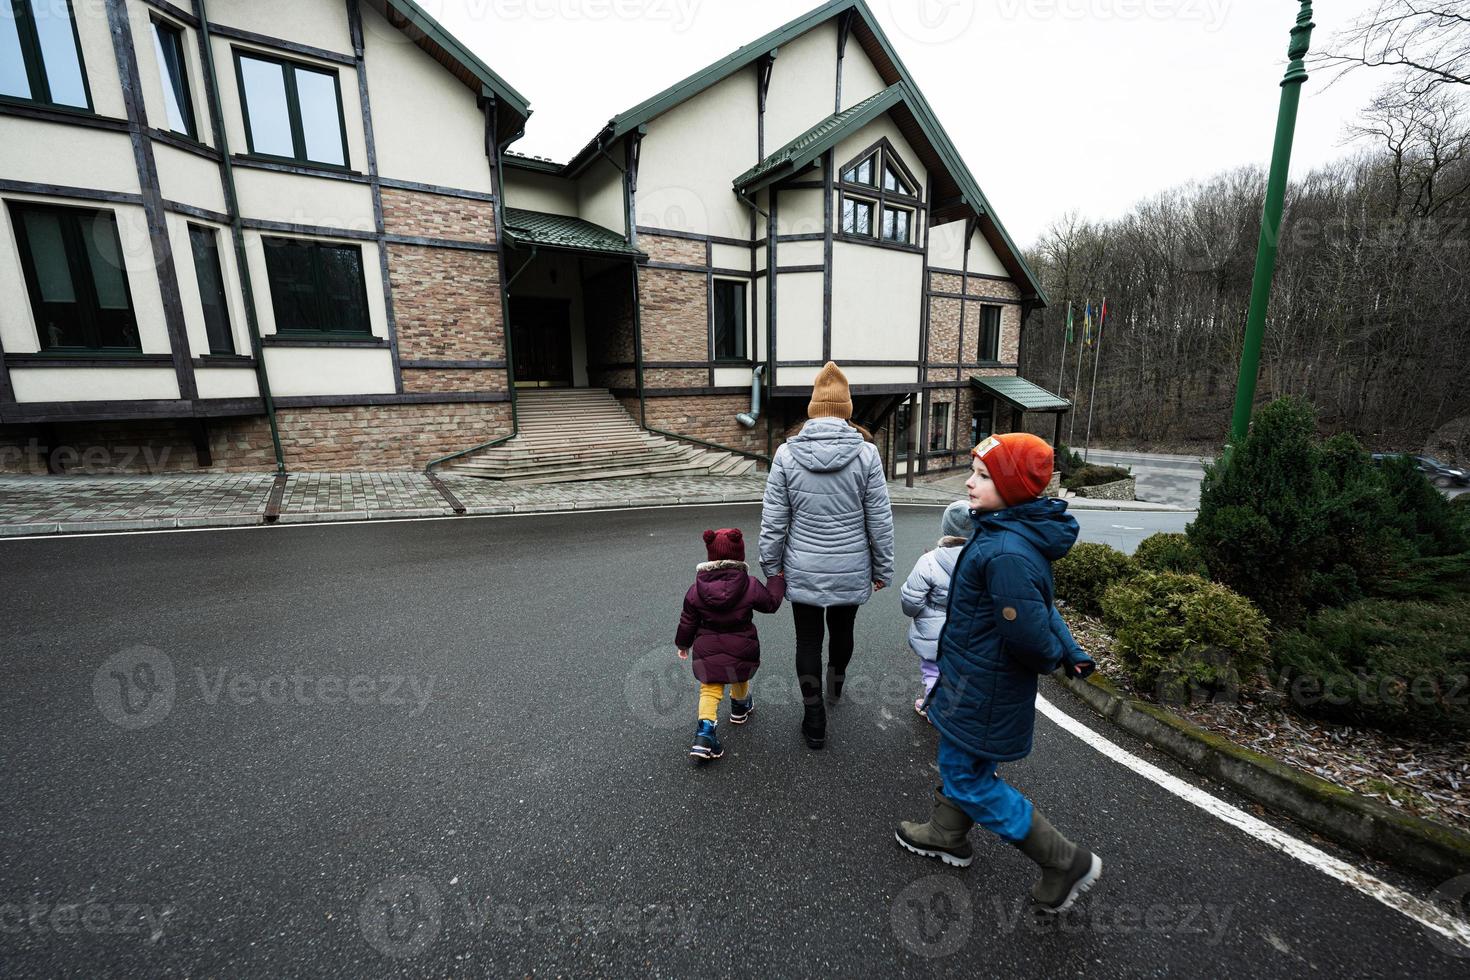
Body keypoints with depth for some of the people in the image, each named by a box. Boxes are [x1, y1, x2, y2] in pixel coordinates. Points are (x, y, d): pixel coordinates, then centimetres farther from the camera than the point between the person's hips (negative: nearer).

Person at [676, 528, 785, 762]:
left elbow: (688, 621, 0)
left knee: (709, 689, 12)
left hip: (707, 652, 0)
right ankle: (740, 707, 53)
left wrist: (682, 644, 18)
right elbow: (771, 602, 1)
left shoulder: (696, 590, -11)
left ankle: (705, 731, -5)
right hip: (742, 651, 0)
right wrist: (777, 579, 16)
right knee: (739, 677, 28)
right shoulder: (750, 587, -16)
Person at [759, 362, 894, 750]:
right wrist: (882, 568, 6)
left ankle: (814, 720, 25)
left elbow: (773, 520, -6)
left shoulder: (787, 453, -11)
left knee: (808, 640, 15)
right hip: (850, 571, 1)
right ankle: (836, 680, 52)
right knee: (842, 629, 25)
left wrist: (771, 565, 6)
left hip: (804, 571, -1)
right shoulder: (865, 453, -11)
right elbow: (880, 520, -6)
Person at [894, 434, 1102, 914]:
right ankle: (946, 836, 47)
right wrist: (1069, 652, 12)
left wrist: (1052, 660, -7)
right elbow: (1039, 604, 12)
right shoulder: (1007, 532, 0)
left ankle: (1066, 861, 25)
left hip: (983, 689, -9)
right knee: (958, 760, 25)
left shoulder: (1008, 554, -33)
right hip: (974, 677, 9)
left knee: (969, 777, 10)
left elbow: (1028, 631, -28)